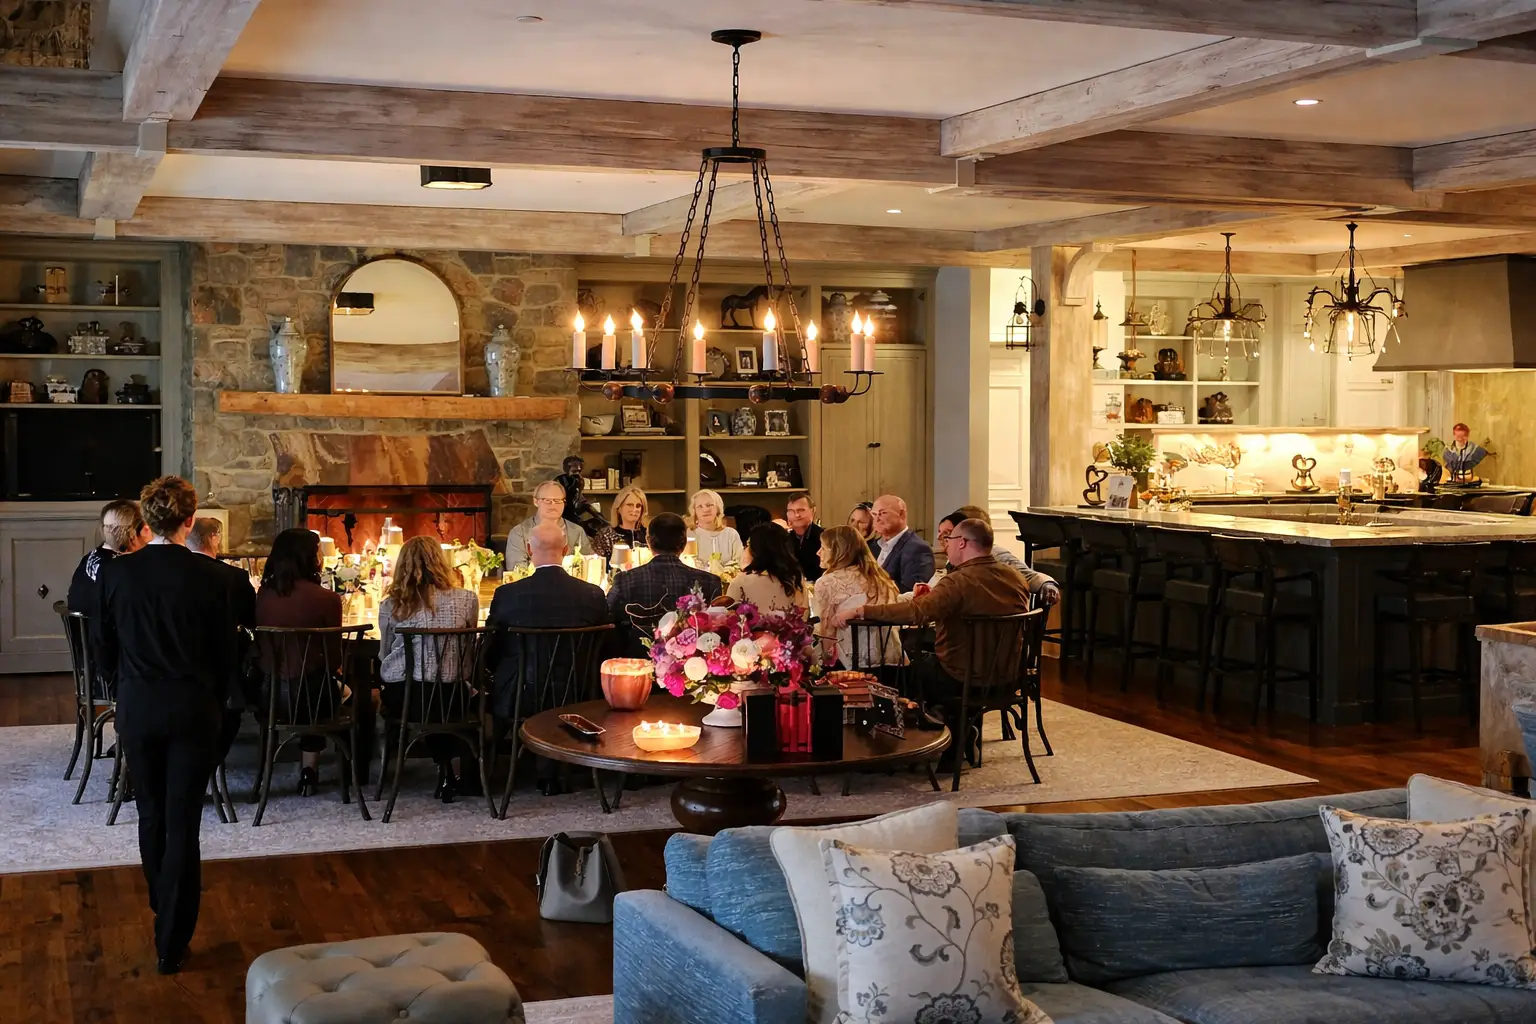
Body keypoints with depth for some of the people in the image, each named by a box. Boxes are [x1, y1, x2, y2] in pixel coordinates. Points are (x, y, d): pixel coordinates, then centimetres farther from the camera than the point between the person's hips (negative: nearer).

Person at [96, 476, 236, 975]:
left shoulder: (116, 572, -6)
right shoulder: (207, 576, -11)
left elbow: (107, 647, 4)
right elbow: (225, 652, -4)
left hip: (137, 707, 2)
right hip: (193, 707, -2)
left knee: (151, 814, 21)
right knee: (183, 823, 3)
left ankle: (163, 910, 40)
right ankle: (172, 942, 6)